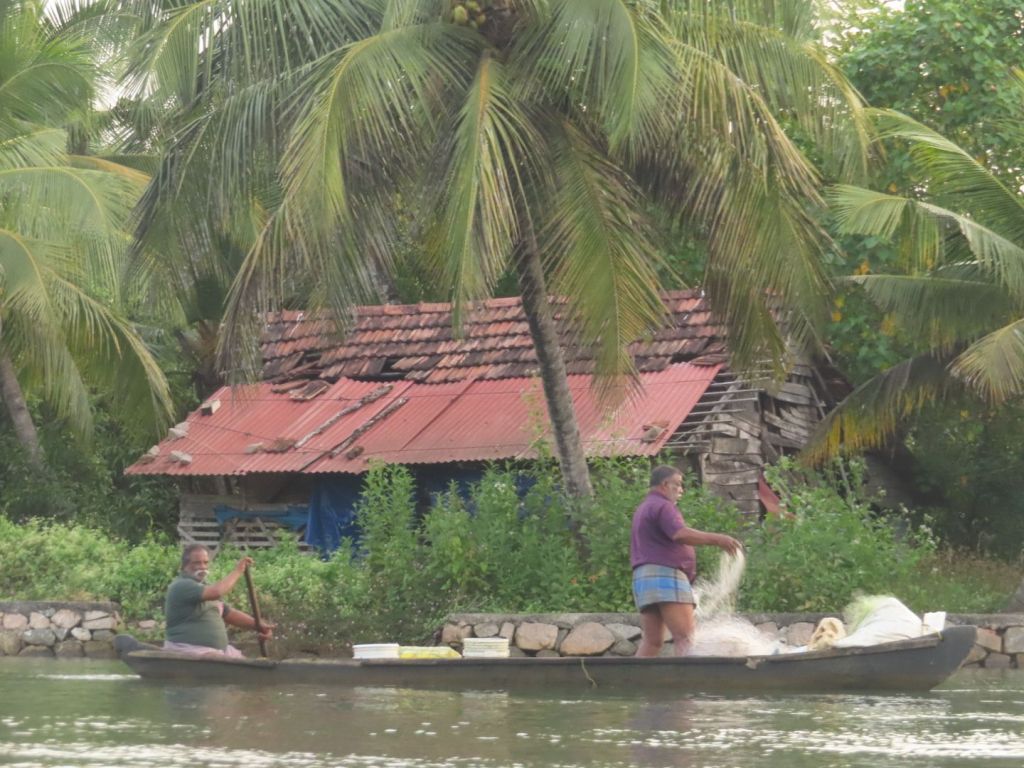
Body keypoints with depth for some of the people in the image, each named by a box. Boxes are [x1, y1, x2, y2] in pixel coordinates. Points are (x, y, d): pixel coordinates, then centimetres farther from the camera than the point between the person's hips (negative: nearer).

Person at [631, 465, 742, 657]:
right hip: (665, 574, -10)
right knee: (686, 637, -17)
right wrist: (716, 539, -28)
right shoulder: (662, 506, -6)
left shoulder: (643, 509, 27)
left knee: (651, 641, 5)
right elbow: (680, 534, -23)